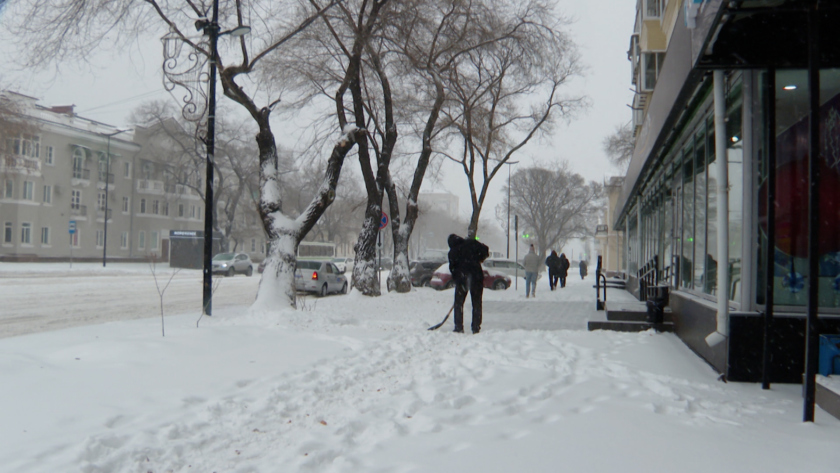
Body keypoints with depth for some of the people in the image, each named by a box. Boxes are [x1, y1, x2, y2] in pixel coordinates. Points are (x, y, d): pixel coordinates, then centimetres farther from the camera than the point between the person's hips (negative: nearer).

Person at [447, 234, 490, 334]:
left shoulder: (452, 253, 7)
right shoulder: (471, 243, 7)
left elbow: (452, 268, 5)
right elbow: (485, 249, 1)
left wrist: (456, 280, 14)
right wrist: (479, 260, 16)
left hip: (461, 278, -1)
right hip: (477, 276, 1)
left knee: (458, 304, 11)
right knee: (477, 303, 10)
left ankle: (459, 328, 6)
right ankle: (476, 328, 8)